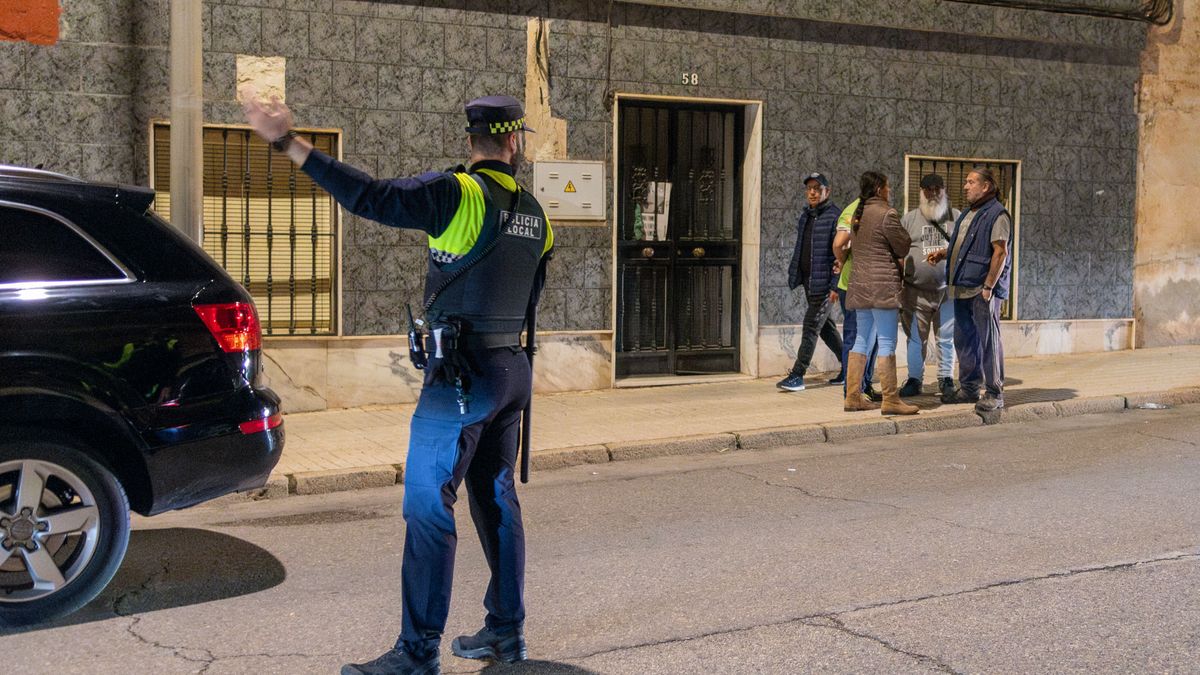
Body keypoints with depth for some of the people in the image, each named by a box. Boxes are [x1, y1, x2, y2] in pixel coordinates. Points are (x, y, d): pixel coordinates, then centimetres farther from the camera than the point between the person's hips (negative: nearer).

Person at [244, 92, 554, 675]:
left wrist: (290, 145, -21)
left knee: (427, 505, -5)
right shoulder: (534, 215, 11)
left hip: (461, 374, -8)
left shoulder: (457, 193, -13)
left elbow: (370, 196, -22)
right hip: (511, 369, 8)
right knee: (495, 498, 15)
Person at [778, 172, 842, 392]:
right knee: (825, 326, 16)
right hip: (809, 282, 9)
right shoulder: (805, 216, 14)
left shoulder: (834, 216, -12)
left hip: (824, 282, -9)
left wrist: (836, 285, -21)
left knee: (811, 326, -7)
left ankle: (797, 374, -5)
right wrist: (794, 274, 16)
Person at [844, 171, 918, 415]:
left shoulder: (858, 215, 13)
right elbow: (903, 248, -5)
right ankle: (890, 399, -4)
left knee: (861, 340, 12)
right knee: (887, 343, -5)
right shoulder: (886, 214, -12)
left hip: (860, 283, 8)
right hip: (883, 285, -8)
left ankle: (852, 396, 12)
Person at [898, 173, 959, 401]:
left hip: (948, 290, 1)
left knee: (947, 338, 6)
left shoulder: (957, 218, 7)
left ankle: (946, 380, 17)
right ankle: (914, 379, 17)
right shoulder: (909, 219, 4)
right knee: (916, 338, 6)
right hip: (917, 291, 0)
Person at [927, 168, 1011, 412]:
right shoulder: (968, 214, 19)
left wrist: (988, 286, -21)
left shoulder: (997, 214, -10)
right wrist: (943, 253, 13)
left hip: (982, 290, -9)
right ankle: (969, 388, 24)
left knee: (988, 341, -5)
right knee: (964, 339, 13)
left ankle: (995, 394, 0)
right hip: (963, 288, 9)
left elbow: (1000, 252, -16)